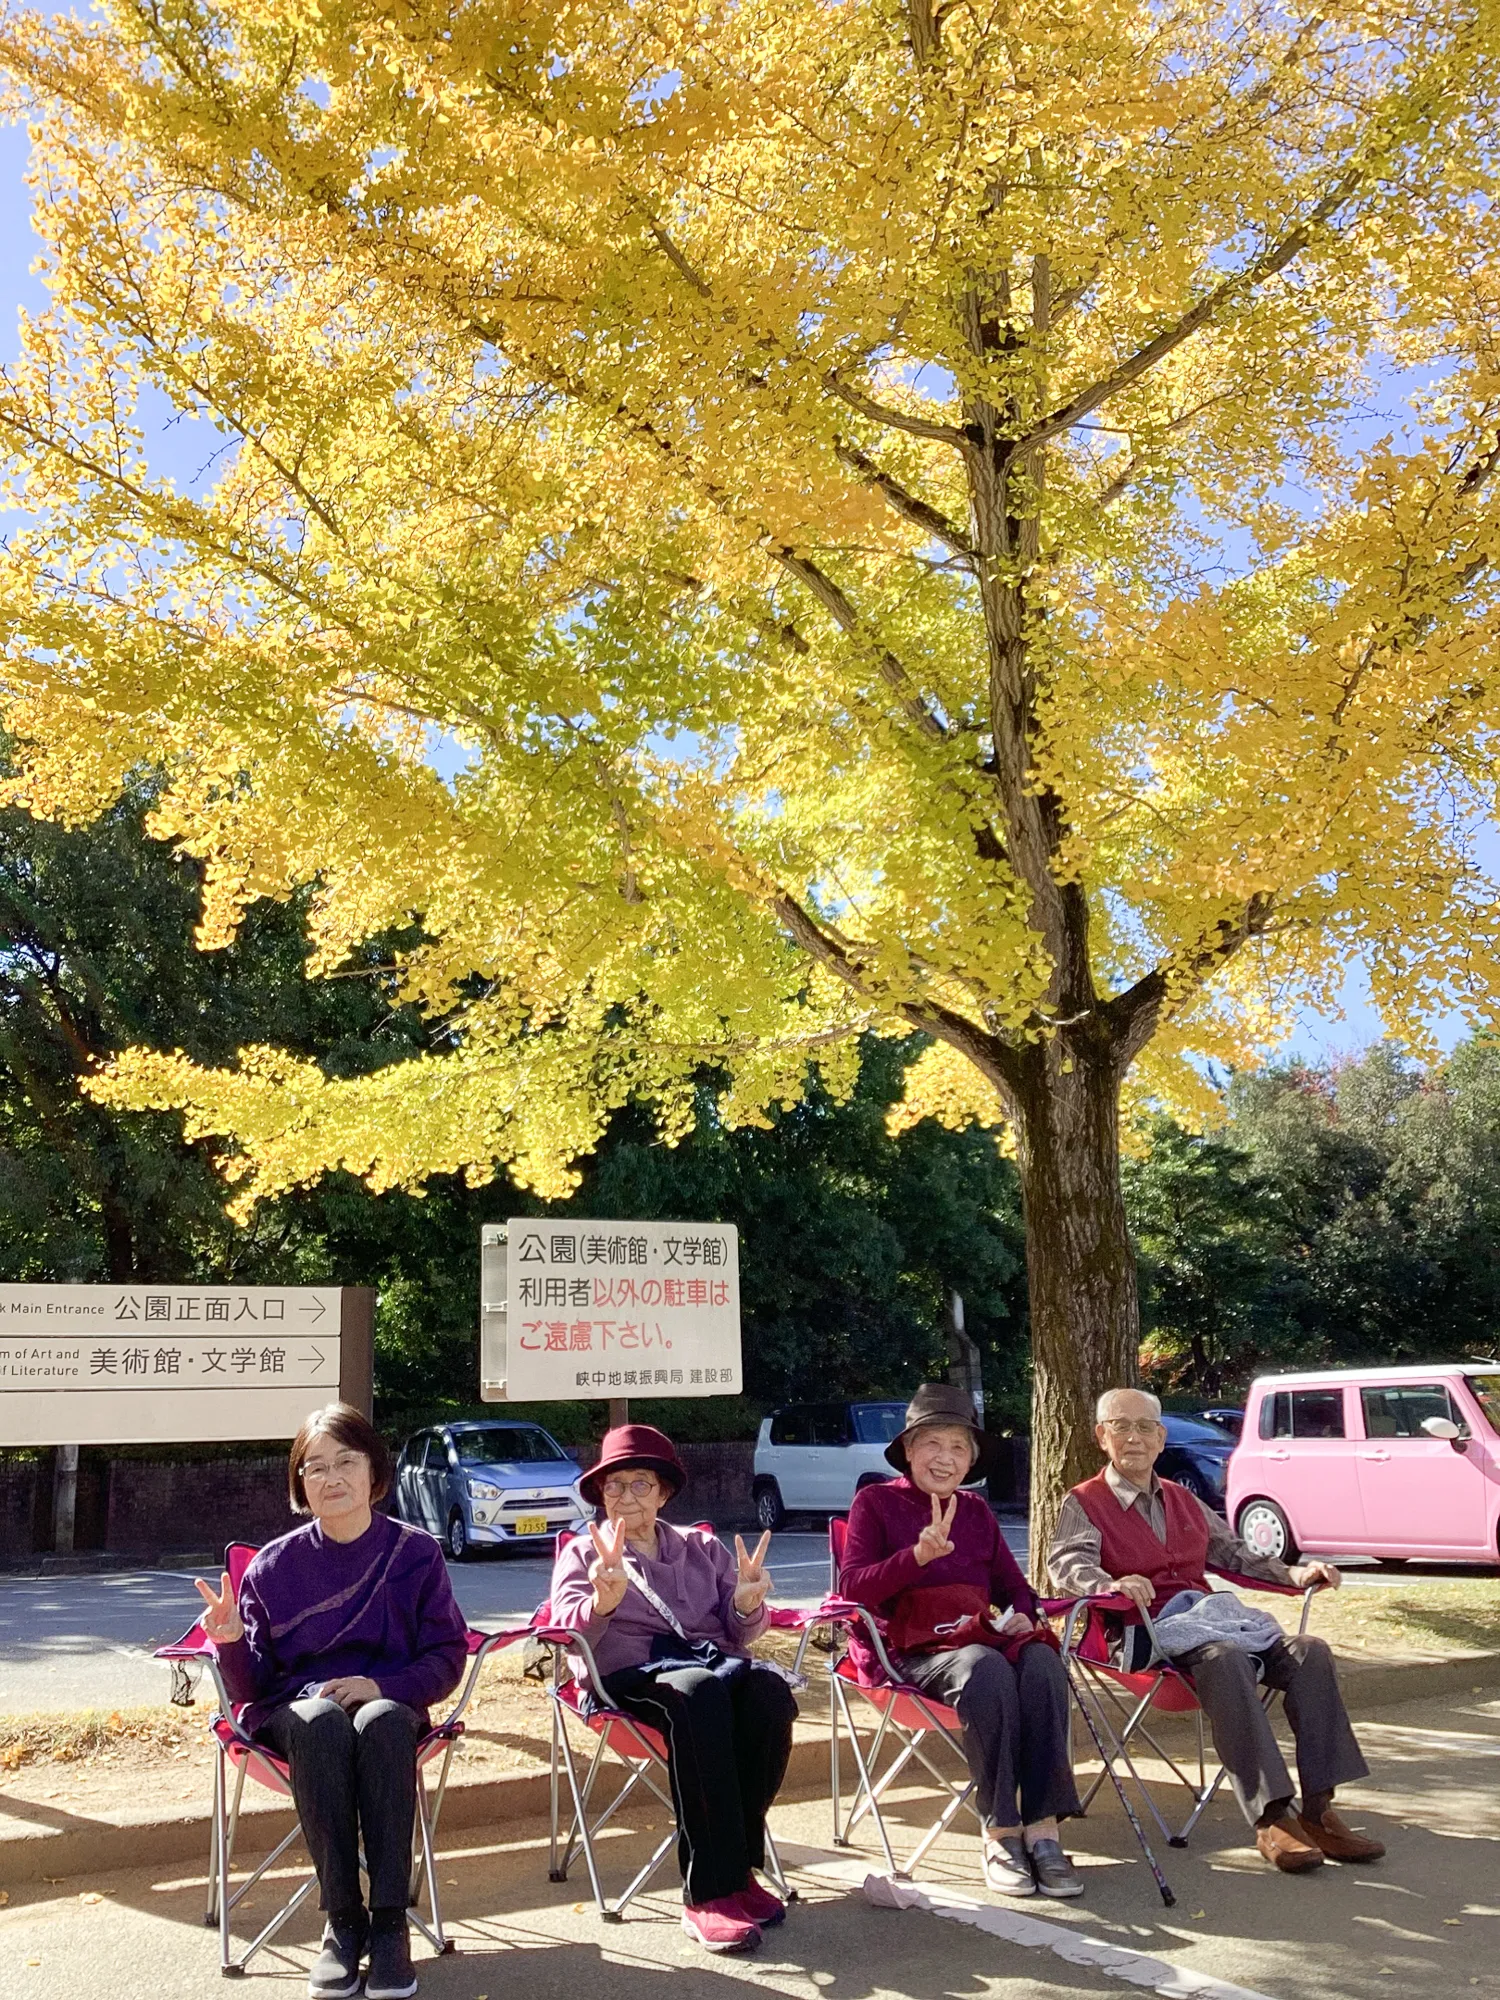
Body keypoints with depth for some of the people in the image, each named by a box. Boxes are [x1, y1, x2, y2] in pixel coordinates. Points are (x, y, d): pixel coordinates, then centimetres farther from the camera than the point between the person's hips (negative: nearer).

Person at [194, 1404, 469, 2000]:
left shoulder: (415, 1553, 1)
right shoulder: (273, 1565, 2)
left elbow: (447, 1658, 2)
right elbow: (253, 1688, 1)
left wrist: (381, 1686, -16)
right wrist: (232, 1642, -21)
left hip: (388, 1707, 0)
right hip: (295, 1709, 1)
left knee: (381, 1720, -37)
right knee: (322, 1721, -36)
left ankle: (390, 1921, -30)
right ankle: (343, 1918, -27)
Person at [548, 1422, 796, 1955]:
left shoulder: (702, 1549, 25)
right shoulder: (582, 1554, 17)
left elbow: (736, 1632, 15)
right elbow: (566, 1633, -2)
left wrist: (746, 1604, -10)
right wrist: (604, 1600, -24)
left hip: (711, 1657, 3)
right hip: (629, 1673, -3)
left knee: (769, 1688, -32)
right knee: (699, 1692, -38)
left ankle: (738, 1865, -19)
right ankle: (710, 1891, -35)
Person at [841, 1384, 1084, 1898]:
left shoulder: (975, 1510, 23)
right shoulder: (876, 1502, 8)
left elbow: (1013, 1584, 26)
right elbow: (853, 1587, -4)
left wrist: (1022, 1615, 1)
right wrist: (918, 1555, -20)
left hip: (988, 1636, 4)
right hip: (918, 1649, -4)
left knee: (1041, 1661, -31)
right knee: (987, 1669, -37)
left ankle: (1042, 1827, -30)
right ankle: (1000, 1832, -28)